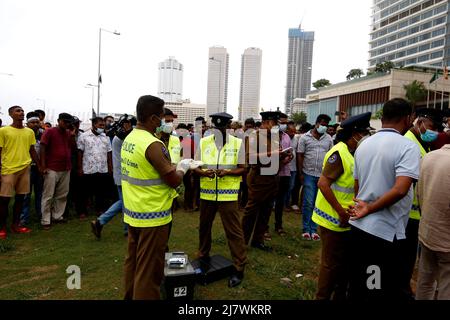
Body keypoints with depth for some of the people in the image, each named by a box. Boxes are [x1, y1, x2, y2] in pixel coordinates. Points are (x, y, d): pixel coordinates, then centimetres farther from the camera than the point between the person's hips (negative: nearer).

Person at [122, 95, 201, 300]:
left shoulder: (129, 139, 5)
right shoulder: (153, 144, -22)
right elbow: (174, 181, -18)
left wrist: (175, 166, 13)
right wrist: (182, 168, 1)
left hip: (133, 212, 9)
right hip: (152, 216, -9)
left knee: (133, 261, 20)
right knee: (149, 269, 5)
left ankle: (131, 296, 36)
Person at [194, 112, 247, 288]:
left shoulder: (238, 143, -2)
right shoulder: (203, 142, 3)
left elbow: (242, 169, -1)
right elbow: (196, 167, 5)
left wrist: (227, 172, -20)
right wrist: (204, 172, -17)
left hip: (228, 194, -3)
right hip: (207, 193, 3)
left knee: (234, 231, 1)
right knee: (204, 227, 17)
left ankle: (239, 268, 15)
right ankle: (203, 257, 40)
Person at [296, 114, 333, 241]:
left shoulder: (328, 139, 7)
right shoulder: (305, 137, -2)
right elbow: (300, 156, -2)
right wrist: (300, 173, -6)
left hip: (323, 176, 3)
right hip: (309, 174, -3)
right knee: (308, 203, -1)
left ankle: (313, 229, 19)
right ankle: (306, 229, 12)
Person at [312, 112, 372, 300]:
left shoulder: (352, 153, 9)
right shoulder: (339, 153, -18)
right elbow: (322, 184, -24)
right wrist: (341, 212, -23)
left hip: (345, 220, 9)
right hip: (332, 219, -9)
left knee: (345, 262, 20)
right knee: (331, 264, 4)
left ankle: (340, 296, 37)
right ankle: (322, 297, 22)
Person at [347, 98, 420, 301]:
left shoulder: (364, 145, 7)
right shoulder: (408, 147, -14)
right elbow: (400, 190, -28)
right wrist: (369, 209, -16)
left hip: (358, 226, 7)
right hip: (384, 232, -7)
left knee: (358, 287, 21)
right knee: (385, 292, 8)